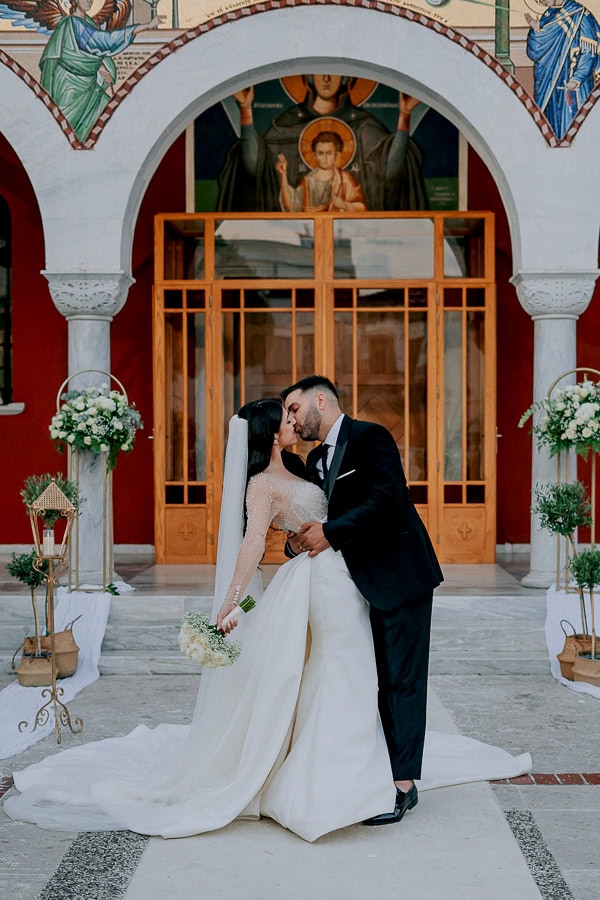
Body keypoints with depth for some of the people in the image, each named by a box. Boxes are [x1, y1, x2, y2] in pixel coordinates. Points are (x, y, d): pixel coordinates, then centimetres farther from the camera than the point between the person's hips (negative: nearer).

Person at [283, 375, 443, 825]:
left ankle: (403, 784, 2)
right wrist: (304, 536, -8)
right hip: (362, 581, 8)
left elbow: (386, 499, -22)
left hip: (400, 576, -8)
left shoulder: (370, 437, -11)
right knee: (375, 680, 12)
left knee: (401, 679, -3)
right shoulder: (316, 460, 15)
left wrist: (330, 533, -20)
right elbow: (323, 518, 14)